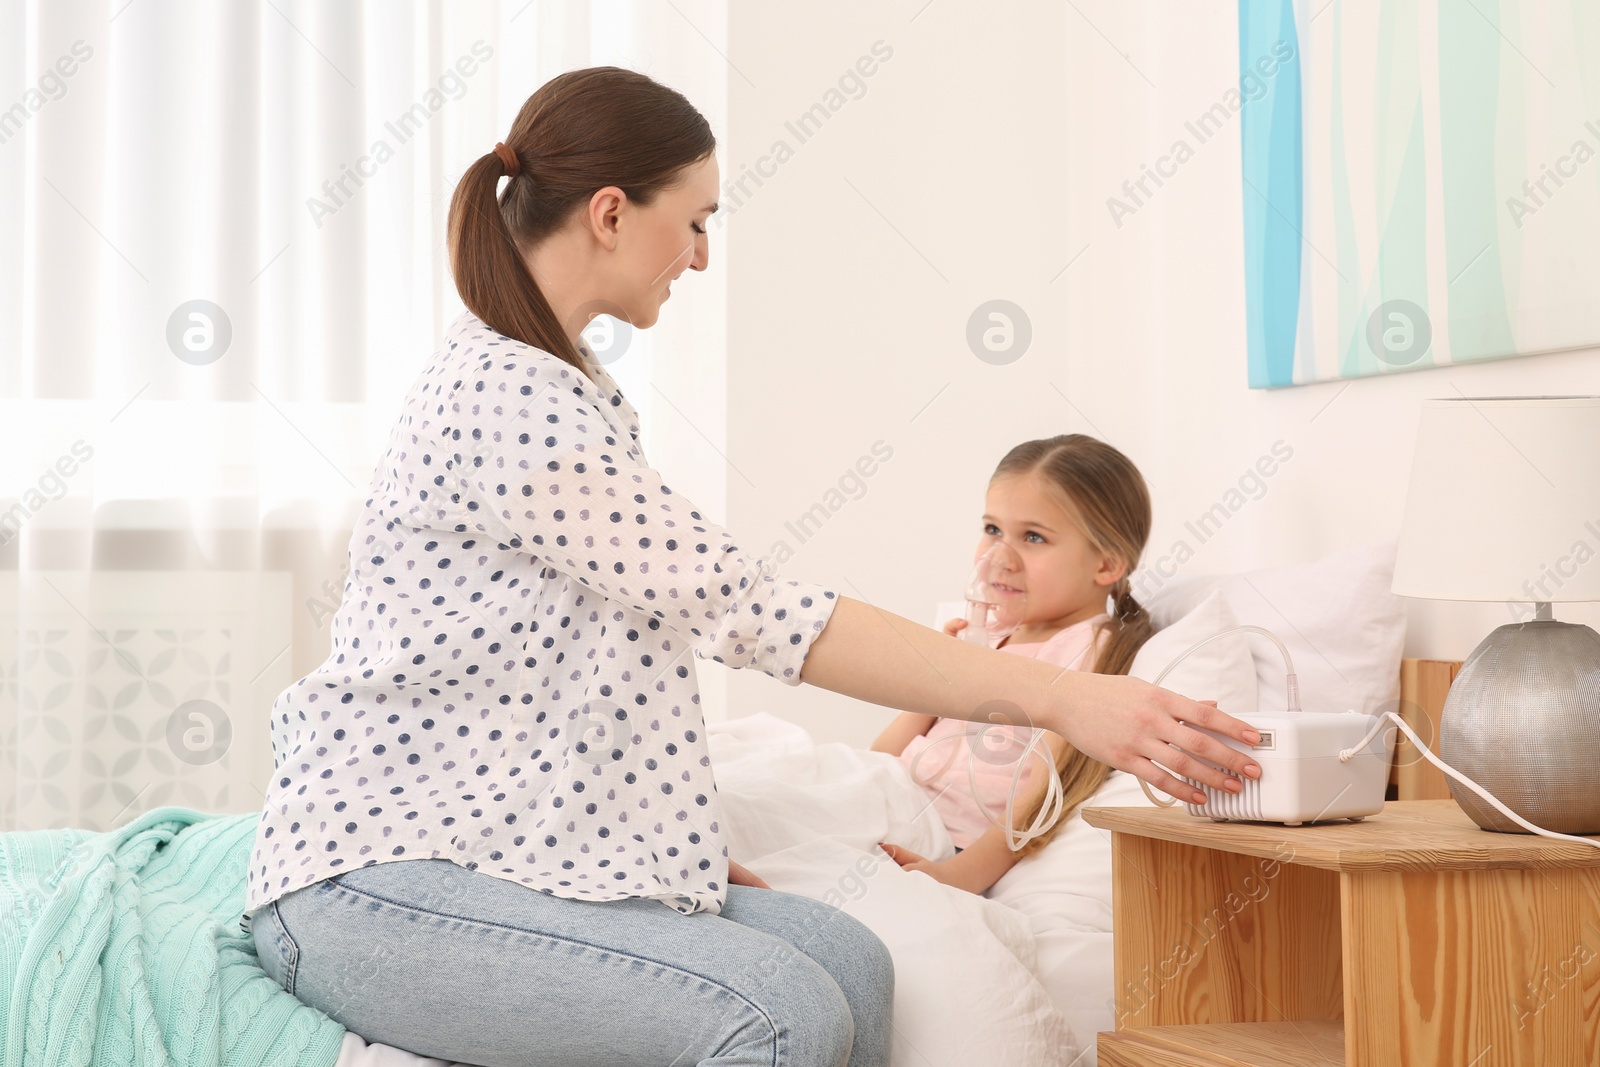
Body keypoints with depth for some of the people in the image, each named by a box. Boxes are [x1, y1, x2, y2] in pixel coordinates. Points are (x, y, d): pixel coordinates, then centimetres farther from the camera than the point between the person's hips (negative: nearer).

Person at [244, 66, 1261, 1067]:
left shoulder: (567, 389, 16)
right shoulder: (499, 399, -18)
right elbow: (753, 608, -24)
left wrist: (678, 841, 8)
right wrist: (1060, 697, -24)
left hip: (518, 851, 10)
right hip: (381, 880, -9)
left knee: (847, 961, -8)